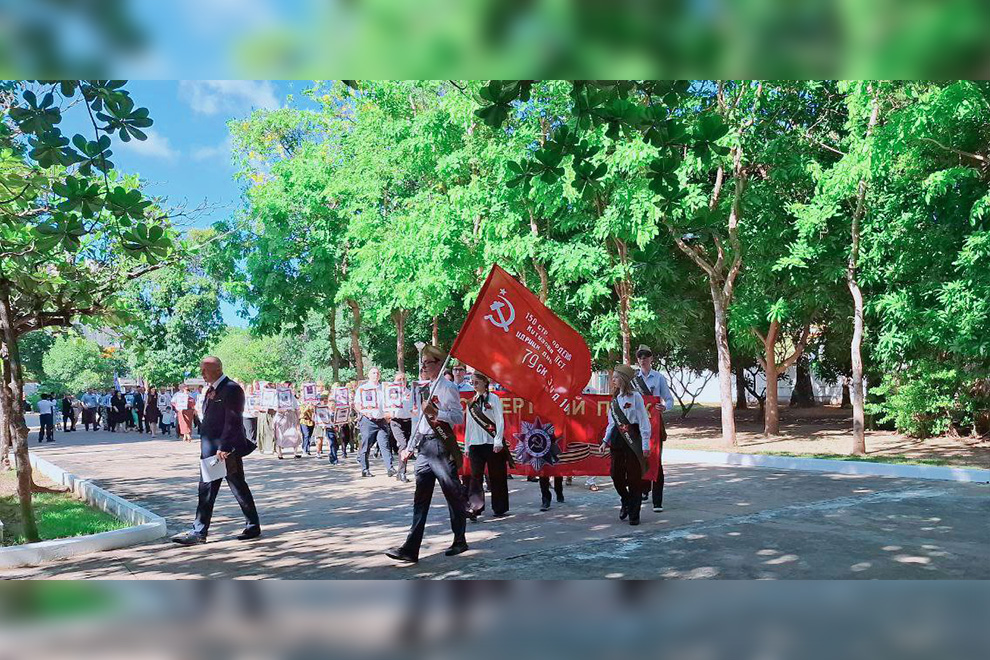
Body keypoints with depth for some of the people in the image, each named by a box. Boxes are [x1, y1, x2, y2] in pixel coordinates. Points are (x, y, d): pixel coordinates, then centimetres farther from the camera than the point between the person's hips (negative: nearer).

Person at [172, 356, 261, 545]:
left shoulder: (231, 389, -15)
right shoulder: (211, 390, 14)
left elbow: (232, 422, -21)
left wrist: (224, 448, -24)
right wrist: (205, 448, 16)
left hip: (228, 450, -9)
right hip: (211, 449, 9)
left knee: (239, 488, 3)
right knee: (206, 490, 9)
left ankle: (253, 527, 16)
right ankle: (199, 532, 14)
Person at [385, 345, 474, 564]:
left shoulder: (447, 387, -7)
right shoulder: (421, 390, 17)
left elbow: (459, 416, -13)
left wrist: (435, 412, -24)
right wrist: (410, 448, 21)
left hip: (442, 445, -7)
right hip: (423, 446, 8)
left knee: (453, 494, 4)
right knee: (420, 498, 4)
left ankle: (459, 541, 19)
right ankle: (411, 548, 3)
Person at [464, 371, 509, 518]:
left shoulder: (494, 399, -1)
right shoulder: (471, 402, 13)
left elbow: (500, 421, -6)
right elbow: (469, 425, 16)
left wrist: (498, 441, -14)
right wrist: (466, 445, 13)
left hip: (492, 443, -4)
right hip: (475, 444, 4)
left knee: (496, 476, 3)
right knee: (476, 475, -5)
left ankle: (499, 508, 13)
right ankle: (475, 506, -4)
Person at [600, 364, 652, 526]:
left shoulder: (635, 397, -7)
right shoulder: (614, 399, 13)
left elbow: (644, 421, -9)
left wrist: (645, 444, -12)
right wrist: (605, 440, 10)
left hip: (633, 439, -6)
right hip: (617, 439, 6)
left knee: (634, 477, -1)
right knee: (616, 474, 5)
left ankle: (634, 513, 10)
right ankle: (626, 501, 31)